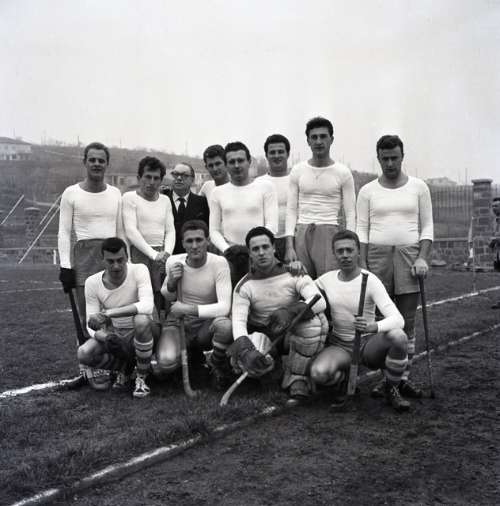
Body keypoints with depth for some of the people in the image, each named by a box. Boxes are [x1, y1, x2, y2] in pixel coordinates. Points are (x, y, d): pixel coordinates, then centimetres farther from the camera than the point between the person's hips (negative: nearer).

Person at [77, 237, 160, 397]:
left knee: (141, 320, -38)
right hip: (116, 334, 3)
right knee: (84, 354, -24)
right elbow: (91, 324, -8)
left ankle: (142, 377, -15)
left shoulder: (139, 270, -20)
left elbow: (147, 306, -36)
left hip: (145, 331, -3)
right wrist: (102, 335, -32)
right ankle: (123, 366, 9)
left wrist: (108, 313, -40)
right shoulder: (92, 282, -11)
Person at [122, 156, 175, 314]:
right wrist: (153, 254, -12)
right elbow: (131, 231, -6)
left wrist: (167, 252, -6)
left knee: (161, 302, -4)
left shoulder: (165, 200, 19)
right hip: (139, 253, -4)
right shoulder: (129, 197, 4)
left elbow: (170, 230, 14)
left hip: (161, 256, 4)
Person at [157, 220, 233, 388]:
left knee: (225, 324, -37)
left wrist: (189, 308, -29)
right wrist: (171, 283, -12)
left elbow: (224, 307, -25)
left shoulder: (219, 263, -17)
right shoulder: (173, 262, -7)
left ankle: (217, 362, -3)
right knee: (166, 362, -28)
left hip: (207, 323, -1)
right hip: (178, 322, 2)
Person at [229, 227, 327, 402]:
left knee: (315, 319, -32)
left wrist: (290, 311, -42)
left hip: (291, 334, 0)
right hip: (262, 336, 0)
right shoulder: (244, 286, -7)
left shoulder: (294, 275, -10)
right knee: (246, 361, -34)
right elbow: (238, 322, -20)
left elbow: (320, 302, -24)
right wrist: (246, 350, -40)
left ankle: (297, 381, -21)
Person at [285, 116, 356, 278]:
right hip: (301, 233, 2)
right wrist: (289, 246, -2)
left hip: (328, 232, -2)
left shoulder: (343, 173, 4)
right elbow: (291, 210, 8)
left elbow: (350, 215, 3)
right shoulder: (297, 171, 9)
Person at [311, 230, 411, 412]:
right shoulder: (327, 279, -1)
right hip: (339, 346, 2)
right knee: (318, 373, -32)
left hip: (368, 344, -1)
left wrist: (372, 327, -46)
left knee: (398, 336, -34)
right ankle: (345, 379, 7)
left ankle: (391, 389, -5)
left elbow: (398, 320, -26)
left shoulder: (370, 281, -14)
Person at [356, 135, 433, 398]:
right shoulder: (367, 191, 8)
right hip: (377, 255, 0)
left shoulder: (418, 187, 8)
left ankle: (404, 378, 10)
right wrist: (362, 264, -5)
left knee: (407, 322, 2)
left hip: (409, 255, 0)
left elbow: (427, 226, 6)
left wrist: (422, 257, -8)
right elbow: (362, 230, 4)